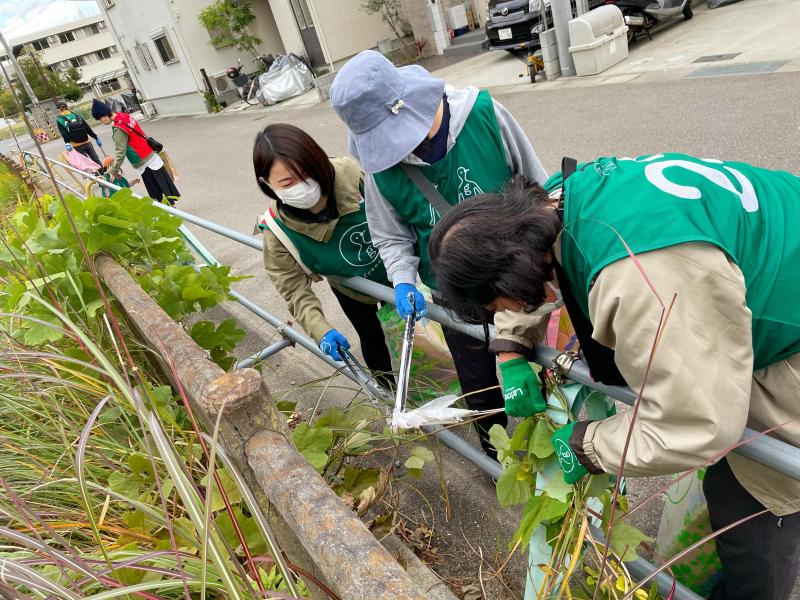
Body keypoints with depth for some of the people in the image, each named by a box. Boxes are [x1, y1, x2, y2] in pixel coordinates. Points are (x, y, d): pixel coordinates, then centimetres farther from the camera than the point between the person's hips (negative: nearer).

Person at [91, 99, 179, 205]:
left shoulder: (118, 129, -20)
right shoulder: (124, 116, 5)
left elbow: (120, 152, -18)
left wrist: (113, 171, -8)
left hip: (144, 164, -9)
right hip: (151, 156, 9)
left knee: (157, 193, 1)